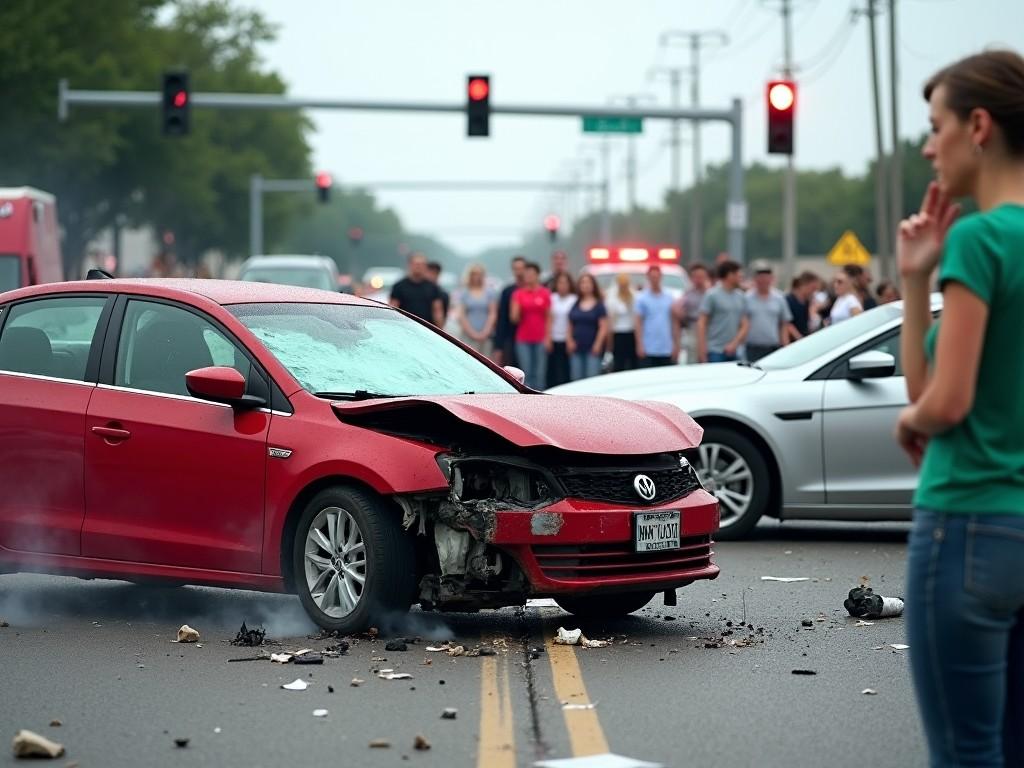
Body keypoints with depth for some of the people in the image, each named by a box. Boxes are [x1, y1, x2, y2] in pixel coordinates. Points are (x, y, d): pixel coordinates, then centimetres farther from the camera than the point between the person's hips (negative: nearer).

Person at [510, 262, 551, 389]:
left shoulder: (545, 294, 4)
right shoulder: (518, 294, 4)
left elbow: (548, 318, 6)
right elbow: (514, 318, 2)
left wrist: (548, 338, -1)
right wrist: (517, 309, -18)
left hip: (540, 340, 0)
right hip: (523, 340, 0)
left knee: (540, 374, -1)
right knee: (526, 373, -3)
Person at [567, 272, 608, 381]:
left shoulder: (599, 305, 0)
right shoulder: (576, 305, 11)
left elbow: (603, 327, -3)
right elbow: (570, 326, 15)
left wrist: (598, 344, -10)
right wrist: (570, 341, 3)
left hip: (593, 349, -4)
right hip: (577, 349, 4)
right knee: (576, 379, 3)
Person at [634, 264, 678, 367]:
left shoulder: (669, 298, 10)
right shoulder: (642, 299, 1)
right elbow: (638, 323, -2)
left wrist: (676, 345, 5)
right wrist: (640, 345, -10)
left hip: (666, 349, 3)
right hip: (648, 350, -3)